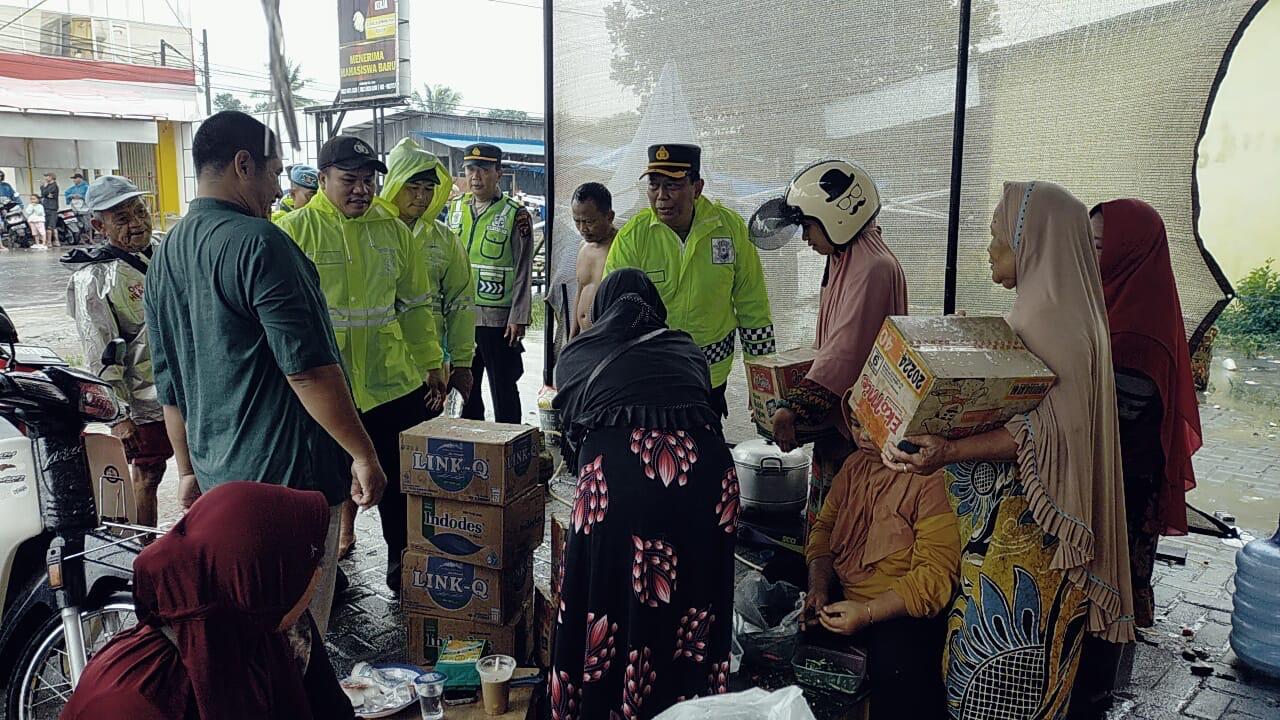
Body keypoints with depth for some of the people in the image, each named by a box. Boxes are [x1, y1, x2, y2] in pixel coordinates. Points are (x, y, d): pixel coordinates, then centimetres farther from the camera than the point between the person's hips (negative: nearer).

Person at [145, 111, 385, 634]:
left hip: (217, 477, 9)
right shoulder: (257, 242, -17)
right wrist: (363, 454, -16)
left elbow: (170, 388, 16)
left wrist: (189, 469, 23)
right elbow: (308, 369, -22)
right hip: (289, 474, -8)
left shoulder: (164, 256, 10)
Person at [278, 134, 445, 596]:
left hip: (394, 383, 4)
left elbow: (415, 305, 11)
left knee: (402, 481, 13)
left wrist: (432, 366, 8)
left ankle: (402, 567, 32)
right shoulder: (296, 230, -5)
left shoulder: (394, 229, 7)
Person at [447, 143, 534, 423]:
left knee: (503, 389, 4)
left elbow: (523, 272, -8)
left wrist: (518, 318, -12)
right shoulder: (456, 208, 9)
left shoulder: (515, 214, -7)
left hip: (498, 318, -5)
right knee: (466, 386, 15)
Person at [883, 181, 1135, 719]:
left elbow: (1040, 432, -24)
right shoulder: (1043, 308, 12)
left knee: (1002, 662, 1)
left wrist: (952, 452, -35)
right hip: (1007, 519, 10)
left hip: (1021, 531, -10)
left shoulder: (1053, 319, -18)